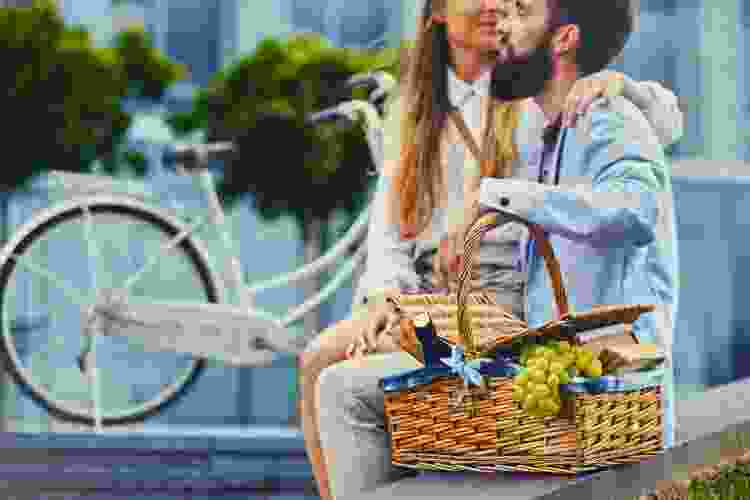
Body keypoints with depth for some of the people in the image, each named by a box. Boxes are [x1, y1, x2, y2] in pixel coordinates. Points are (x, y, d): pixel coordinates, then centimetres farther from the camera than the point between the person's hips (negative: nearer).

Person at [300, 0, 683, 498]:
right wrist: (384, 293, -10)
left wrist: (615, 80, -26)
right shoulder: (416, 109, 17)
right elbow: (389, 217, 10)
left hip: (501, 294, -5)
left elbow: (666, 122, -4)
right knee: (317, 360, -20)